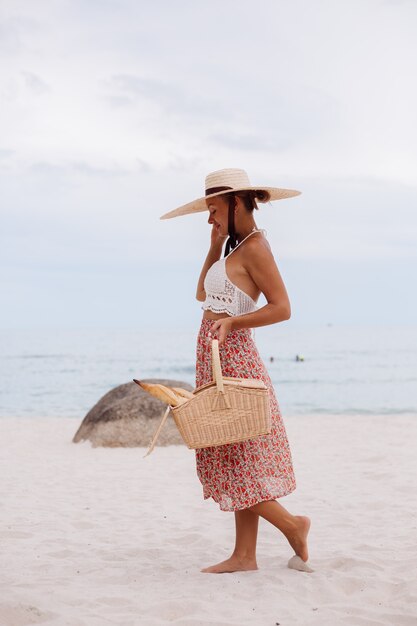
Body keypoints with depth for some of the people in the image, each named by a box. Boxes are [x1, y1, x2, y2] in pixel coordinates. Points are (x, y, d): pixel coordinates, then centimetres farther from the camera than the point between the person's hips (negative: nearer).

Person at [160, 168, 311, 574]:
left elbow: (282, 308, -19)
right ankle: (244, 555, 12)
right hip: (215, 357, 10)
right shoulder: (235, 247, 16)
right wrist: (215, 246, 16)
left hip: (232, 358, -10)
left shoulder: (255, 246, -12)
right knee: (233, 459, 9)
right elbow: (202, 294, 23)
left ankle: (293, 525, 9)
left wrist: (230, 323, -25)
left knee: (235, 458, -5)